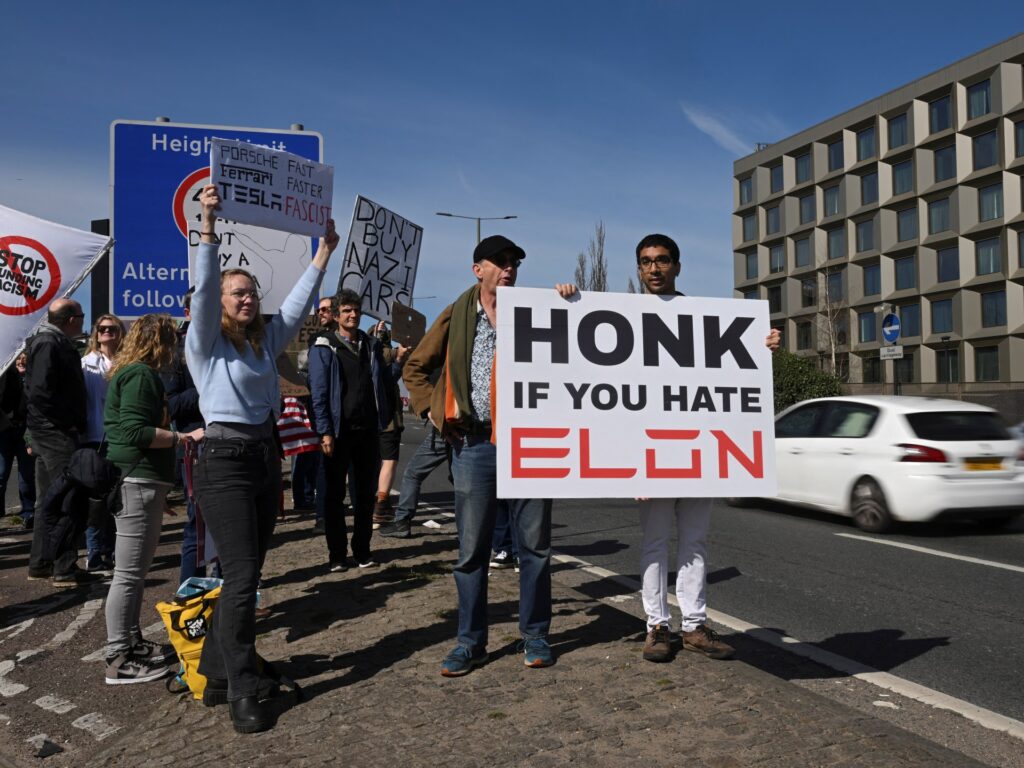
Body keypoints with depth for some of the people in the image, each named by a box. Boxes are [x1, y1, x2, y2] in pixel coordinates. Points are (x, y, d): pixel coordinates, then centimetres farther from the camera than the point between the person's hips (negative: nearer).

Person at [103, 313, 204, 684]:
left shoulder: (136, 373, 19)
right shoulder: (141, 374, -12)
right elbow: (134, 431, -22)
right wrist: (183, 438, -16)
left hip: (141, 482, 11)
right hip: (137, 482, -11)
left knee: (136, 570, 16)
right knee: (129, 574, -5)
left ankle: (132, 643, 26)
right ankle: (120, 661, 2)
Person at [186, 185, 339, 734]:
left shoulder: (265, 340, 14)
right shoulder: (206, 342, -2)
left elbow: (297, 305, 14)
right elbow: (203, 290, -15)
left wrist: (323, 252, 11)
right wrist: (208, 228, -24)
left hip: (265, 458, 7)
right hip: (225, 461, -7)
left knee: (246, 574, 10)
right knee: (241, 576, -9)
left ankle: (218, 673, 22)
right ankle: (243, 690, 0)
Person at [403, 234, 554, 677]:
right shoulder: (456, 317, 7)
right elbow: (415, 368, 16)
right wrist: (433, 409, 3)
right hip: (474, 445, 0)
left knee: (535, 546, 8)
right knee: (471, 550, 6)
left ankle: (535, 636, 23)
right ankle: (471, 642, 20)